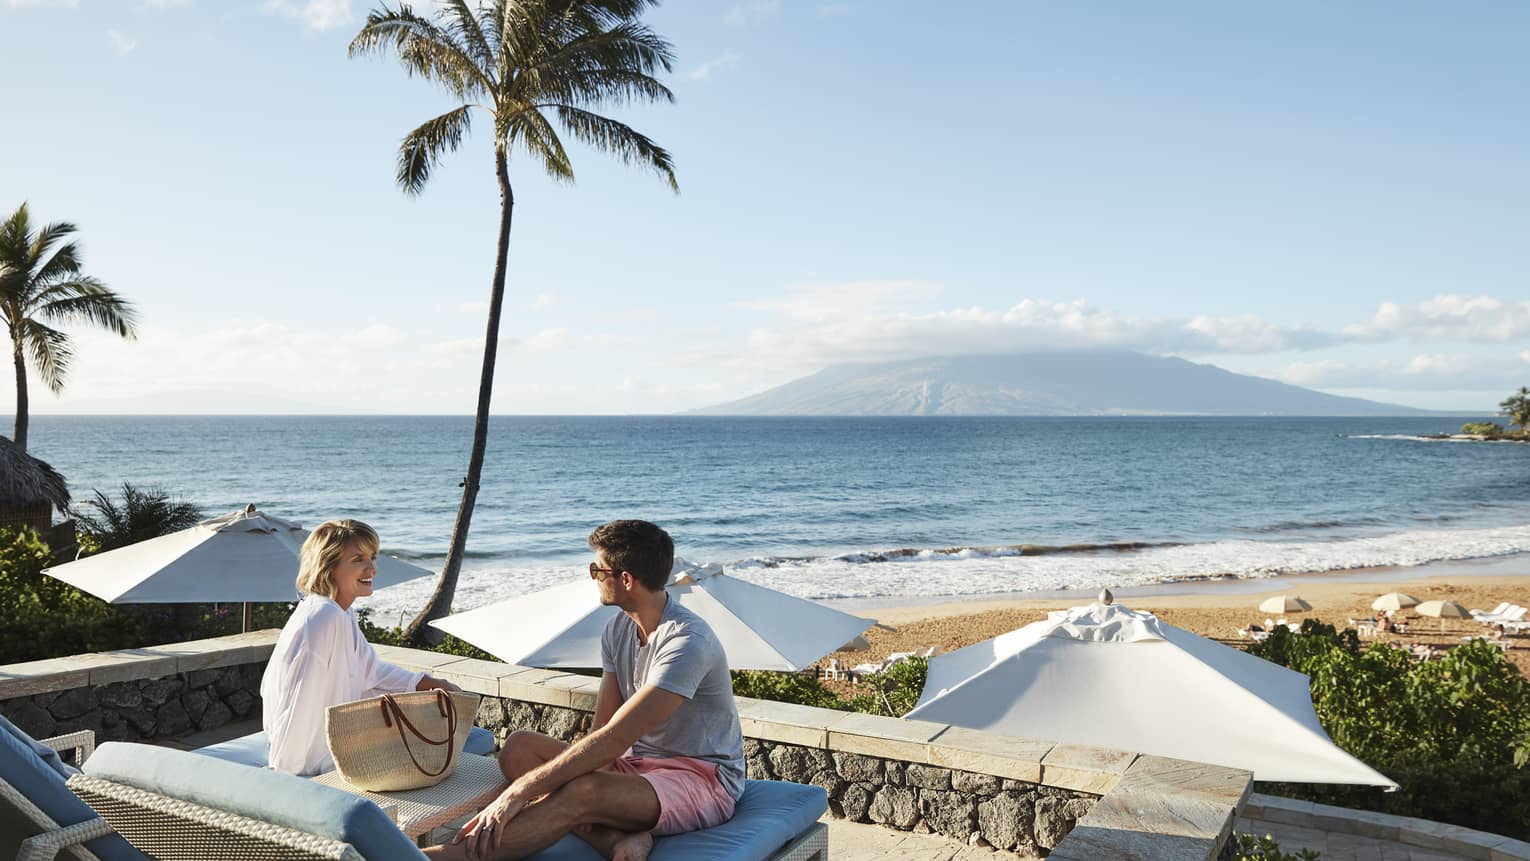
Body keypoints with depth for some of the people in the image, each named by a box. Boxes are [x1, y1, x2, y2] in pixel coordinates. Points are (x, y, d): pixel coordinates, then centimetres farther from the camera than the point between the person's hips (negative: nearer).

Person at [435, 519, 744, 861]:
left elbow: (614, 739, -29)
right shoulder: (618, 629, 6)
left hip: (702, 780, -9)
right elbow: (602, 727, 3)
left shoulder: (688, 641, -24)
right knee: (519, 747, -9)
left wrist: (521, 791, -30)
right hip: (637, 764, 9)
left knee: (583, 792, -36)